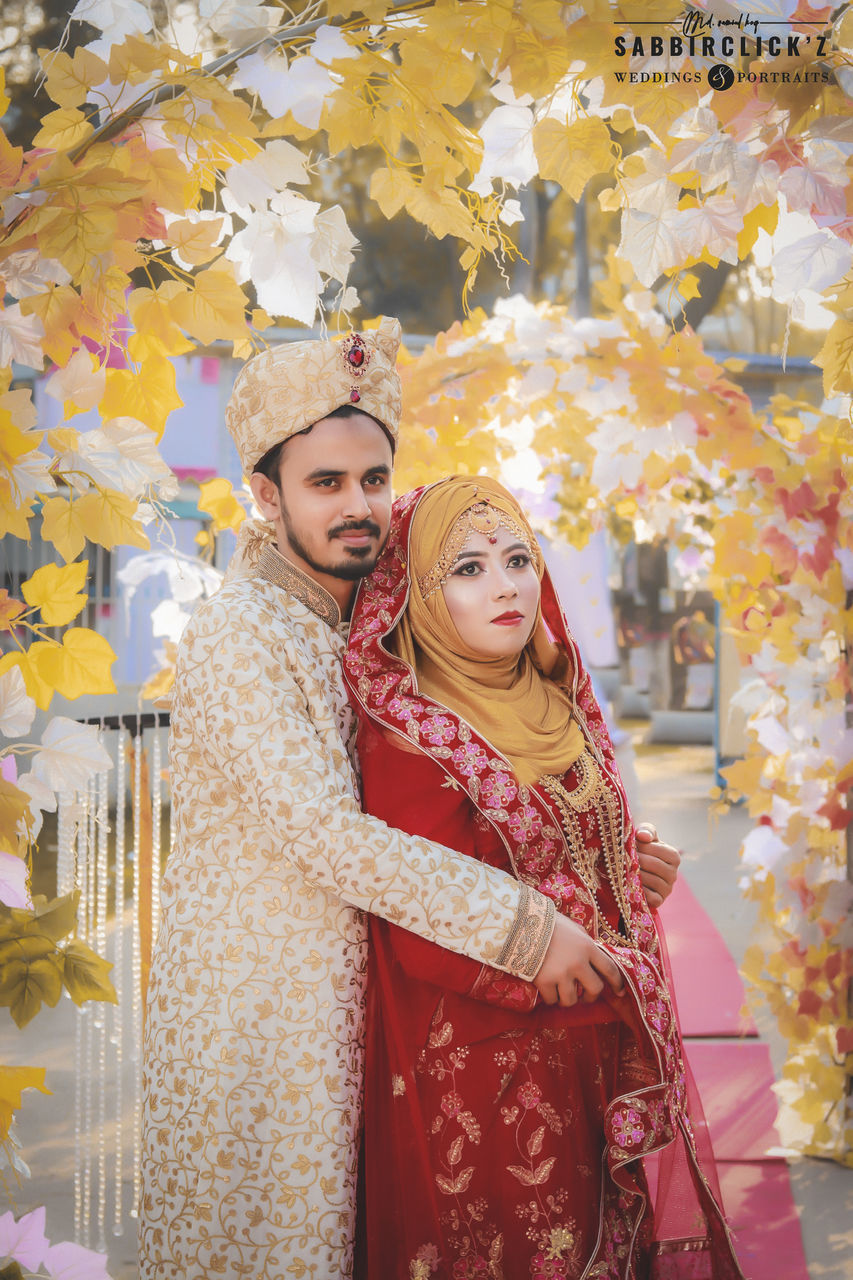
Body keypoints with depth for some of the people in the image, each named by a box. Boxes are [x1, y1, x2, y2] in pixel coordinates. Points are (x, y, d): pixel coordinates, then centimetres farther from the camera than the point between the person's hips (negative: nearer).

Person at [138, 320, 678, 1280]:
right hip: (248, 1010, -7)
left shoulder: (362, 634, 10)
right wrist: (522, 926, -23)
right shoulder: (235, 634, -16)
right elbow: (321, 832, -24)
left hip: (333, 1005, 7)